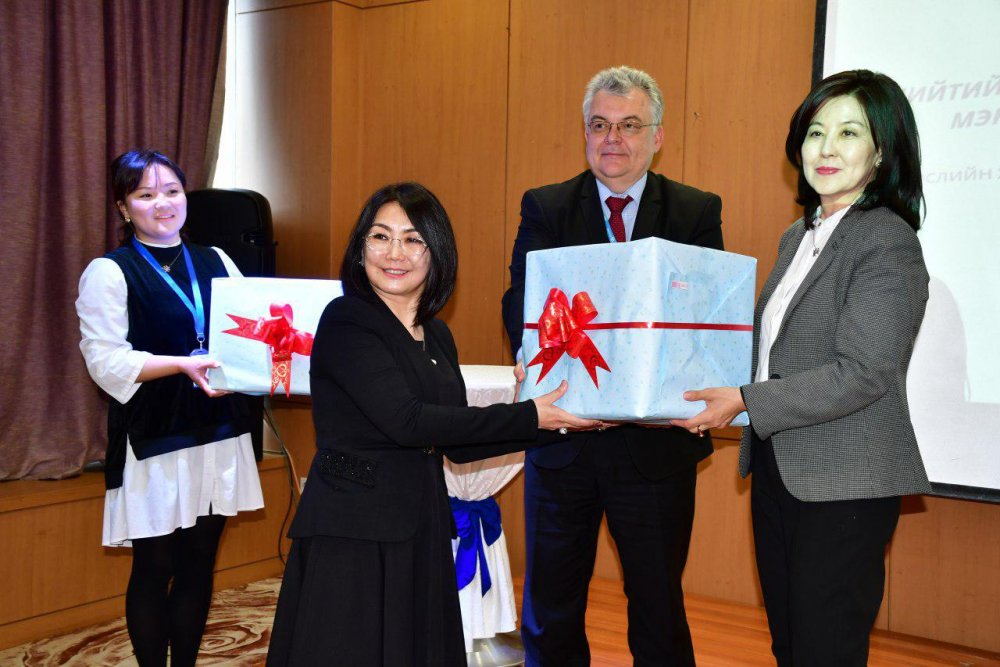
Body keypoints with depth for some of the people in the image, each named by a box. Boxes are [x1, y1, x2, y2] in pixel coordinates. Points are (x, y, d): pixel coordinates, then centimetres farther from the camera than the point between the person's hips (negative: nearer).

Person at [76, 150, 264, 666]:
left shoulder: (216, 263, 11)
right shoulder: (109, 272, -4)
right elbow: (106, 360, -12)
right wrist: (183, 364, -23)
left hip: (219, 434, 5)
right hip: (154, 441, -4)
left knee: (199, 561, 12)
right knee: (154, 567, 5)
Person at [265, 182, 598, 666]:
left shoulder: (436, 336, 11)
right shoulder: (345, 322, -11)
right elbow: (405, 421, -21)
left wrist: (556, 421, 7)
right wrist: (528, 417, -18)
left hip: (421, 530, 7)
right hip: (351, 533, -7)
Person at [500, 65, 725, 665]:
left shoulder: (698, 212, 2)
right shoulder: (545, 208, 4)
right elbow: (519, 299, -6)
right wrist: (533, 355, -28)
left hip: (656, 441, -1)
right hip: (562, 436, 1)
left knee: (659, 609, 13)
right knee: (550, 609, 16)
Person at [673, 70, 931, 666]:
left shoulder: (887, 242, -15)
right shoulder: (800, 236, 11)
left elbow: (862, 373, -22)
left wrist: (745, 402, -21)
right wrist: (720, 397, 5)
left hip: (843, 483, -8)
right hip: (778, 468, 8)